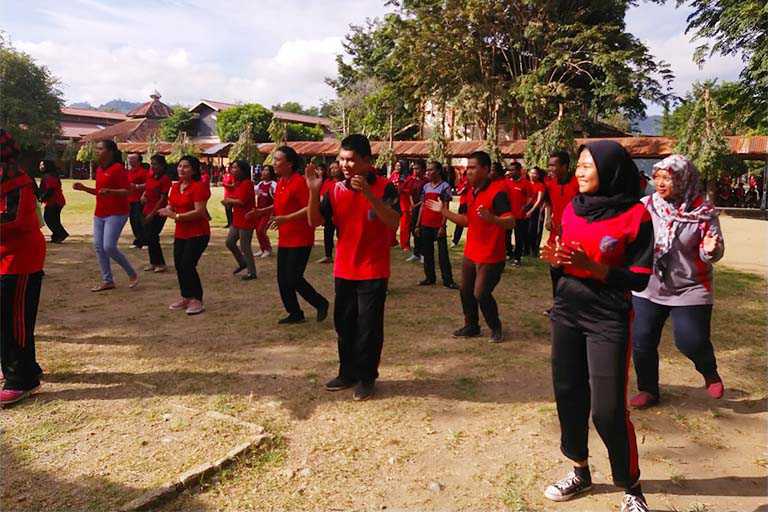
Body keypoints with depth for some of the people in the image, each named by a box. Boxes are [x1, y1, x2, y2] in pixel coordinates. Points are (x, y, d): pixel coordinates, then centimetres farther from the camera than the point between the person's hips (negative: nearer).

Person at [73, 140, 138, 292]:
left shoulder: (118, 168, -12)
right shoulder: (99, 169, 13)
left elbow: (127, 192, -16)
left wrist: (110, 191, -30)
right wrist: (84, 188, 11)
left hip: (116, 214, -9)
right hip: (99, 213, 9)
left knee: (109, 247, -14)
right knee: (98, 247, 6)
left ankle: (132, 274, 5)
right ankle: (107, 280, 15)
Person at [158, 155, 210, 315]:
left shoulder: (199, 186, -14)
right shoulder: (175, 186, 10)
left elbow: (199, 212, -22)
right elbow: (171, 206, 18)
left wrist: (176, 216, -22)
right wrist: (168, 211, -6)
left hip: (197, 233, -8)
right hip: (180, 233, 8)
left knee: (187, 265, -11)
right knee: (179, 265, 9)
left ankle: (197, 300, 2)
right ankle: (186, 297, 25)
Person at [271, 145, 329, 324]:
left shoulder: (299, 182, -17)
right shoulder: (281, 182, 11)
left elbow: (309, 208, -23)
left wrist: (286, 218, -26)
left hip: (300, 239, -9)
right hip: (284, 239, 9)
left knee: (293, 278, -8)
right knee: (282, 279, 10)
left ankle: (321, 303, 13)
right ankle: (295, 314, 23)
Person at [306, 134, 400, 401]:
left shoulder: (384, 188, -10)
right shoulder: (336, 190, 3)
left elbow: (393, 222, -24)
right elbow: (315, 221, 1)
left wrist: (368, 193, -32)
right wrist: (314, 191, -14)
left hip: (373, 272, -5)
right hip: (343, 271, 5)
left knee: (368, 327, 3)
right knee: (344, 324, 14)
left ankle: (366, 377, 19)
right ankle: (347, 373, 30)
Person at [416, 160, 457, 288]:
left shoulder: (445, 186, -5)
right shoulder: (425, 187, 11)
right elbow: (422, 206, 14)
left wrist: (442, 226, -14)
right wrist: (418, 225, 10)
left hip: (438, 225, -6)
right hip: (426, 225, 6)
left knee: (443, 253, -2)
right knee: (427, 252, 11)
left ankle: (448, 280, 3)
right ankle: (430, 278, 21)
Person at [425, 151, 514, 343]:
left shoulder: (497, 191, -19)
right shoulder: (473, 192, 9)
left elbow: (510, 222, -25)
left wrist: (491, 218, -44)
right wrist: (444, 211, 13)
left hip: (490, 256, -9)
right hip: (470, 253, 9)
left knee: (481, 294, -6)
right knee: (466, 291, 14)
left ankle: (496, 328, 17)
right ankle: (471, 326, 32)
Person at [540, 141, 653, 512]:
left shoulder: (636, 216, -11)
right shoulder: (572, 208, 4)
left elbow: (639, 279, -11)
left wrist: (592, 267, -24)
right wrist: (556, 258, -10)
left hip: (608, 319, -5)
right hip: (567, 310, 5)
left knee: (608, 410, -2)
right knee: (568, 394, 12)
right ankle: (580, 472, 33)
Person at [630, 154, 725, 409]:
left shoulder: (703, 212, -9)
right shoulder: (645, 206, -6)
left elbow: (714, 251, -5)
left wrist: (711, 250, -27)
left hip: (689, 289, -2)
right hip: (648, 287, 2)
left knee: (692, 342, -3)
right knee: (641, 341, 4)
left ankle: (710, 373, 34)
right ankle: (648, 390, 27)